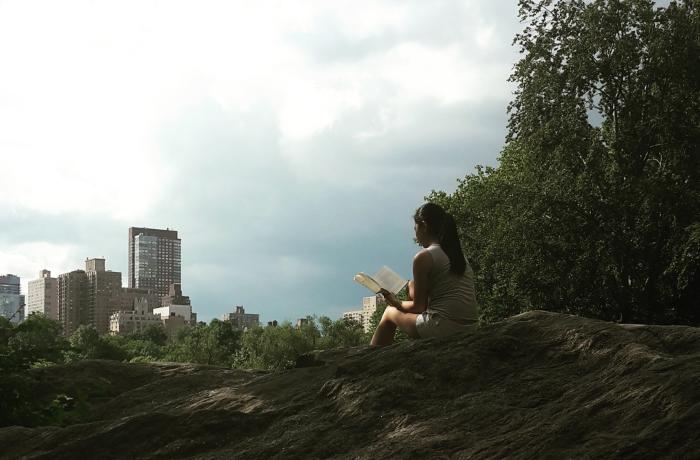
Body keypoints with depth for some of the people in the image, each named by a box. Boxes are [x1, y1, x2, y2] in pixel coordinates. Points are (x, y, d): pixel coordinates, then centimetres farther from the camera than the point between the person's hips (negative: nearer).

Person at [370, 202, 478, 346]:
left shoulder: (423, 257, -8)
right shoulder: (458, 256, 15)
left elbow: (419, 307, -4)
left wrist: (397, 304, 15)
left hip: (443, 328, -8)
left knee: (390, 312, 17)